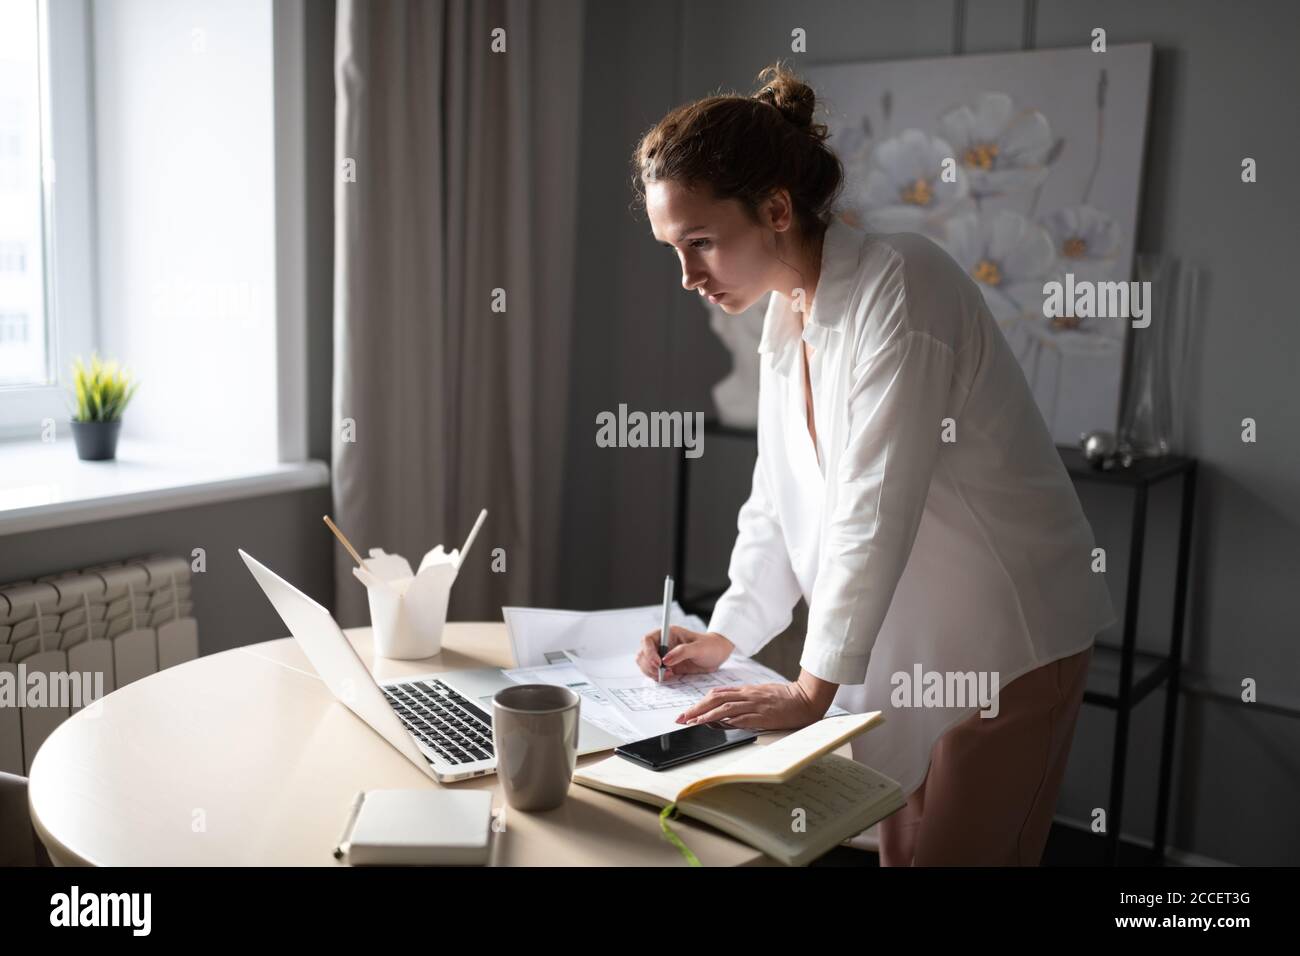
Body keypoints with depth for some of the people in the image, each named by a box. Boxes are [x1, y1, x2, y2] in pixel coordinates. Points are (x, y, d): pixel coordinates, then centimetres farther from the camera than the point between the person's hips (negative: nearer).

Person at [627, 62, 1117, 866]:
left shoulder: (899, 285, -21)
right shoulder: (785, 319, 4)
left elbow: (875, 507, -26)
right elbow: (778, 507, 9)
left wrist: (812, 689, -22)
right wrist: (725, 636, -1)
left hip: (1005, 638, -7)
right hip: (909, 642, 7)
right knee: (901, 848, 14)